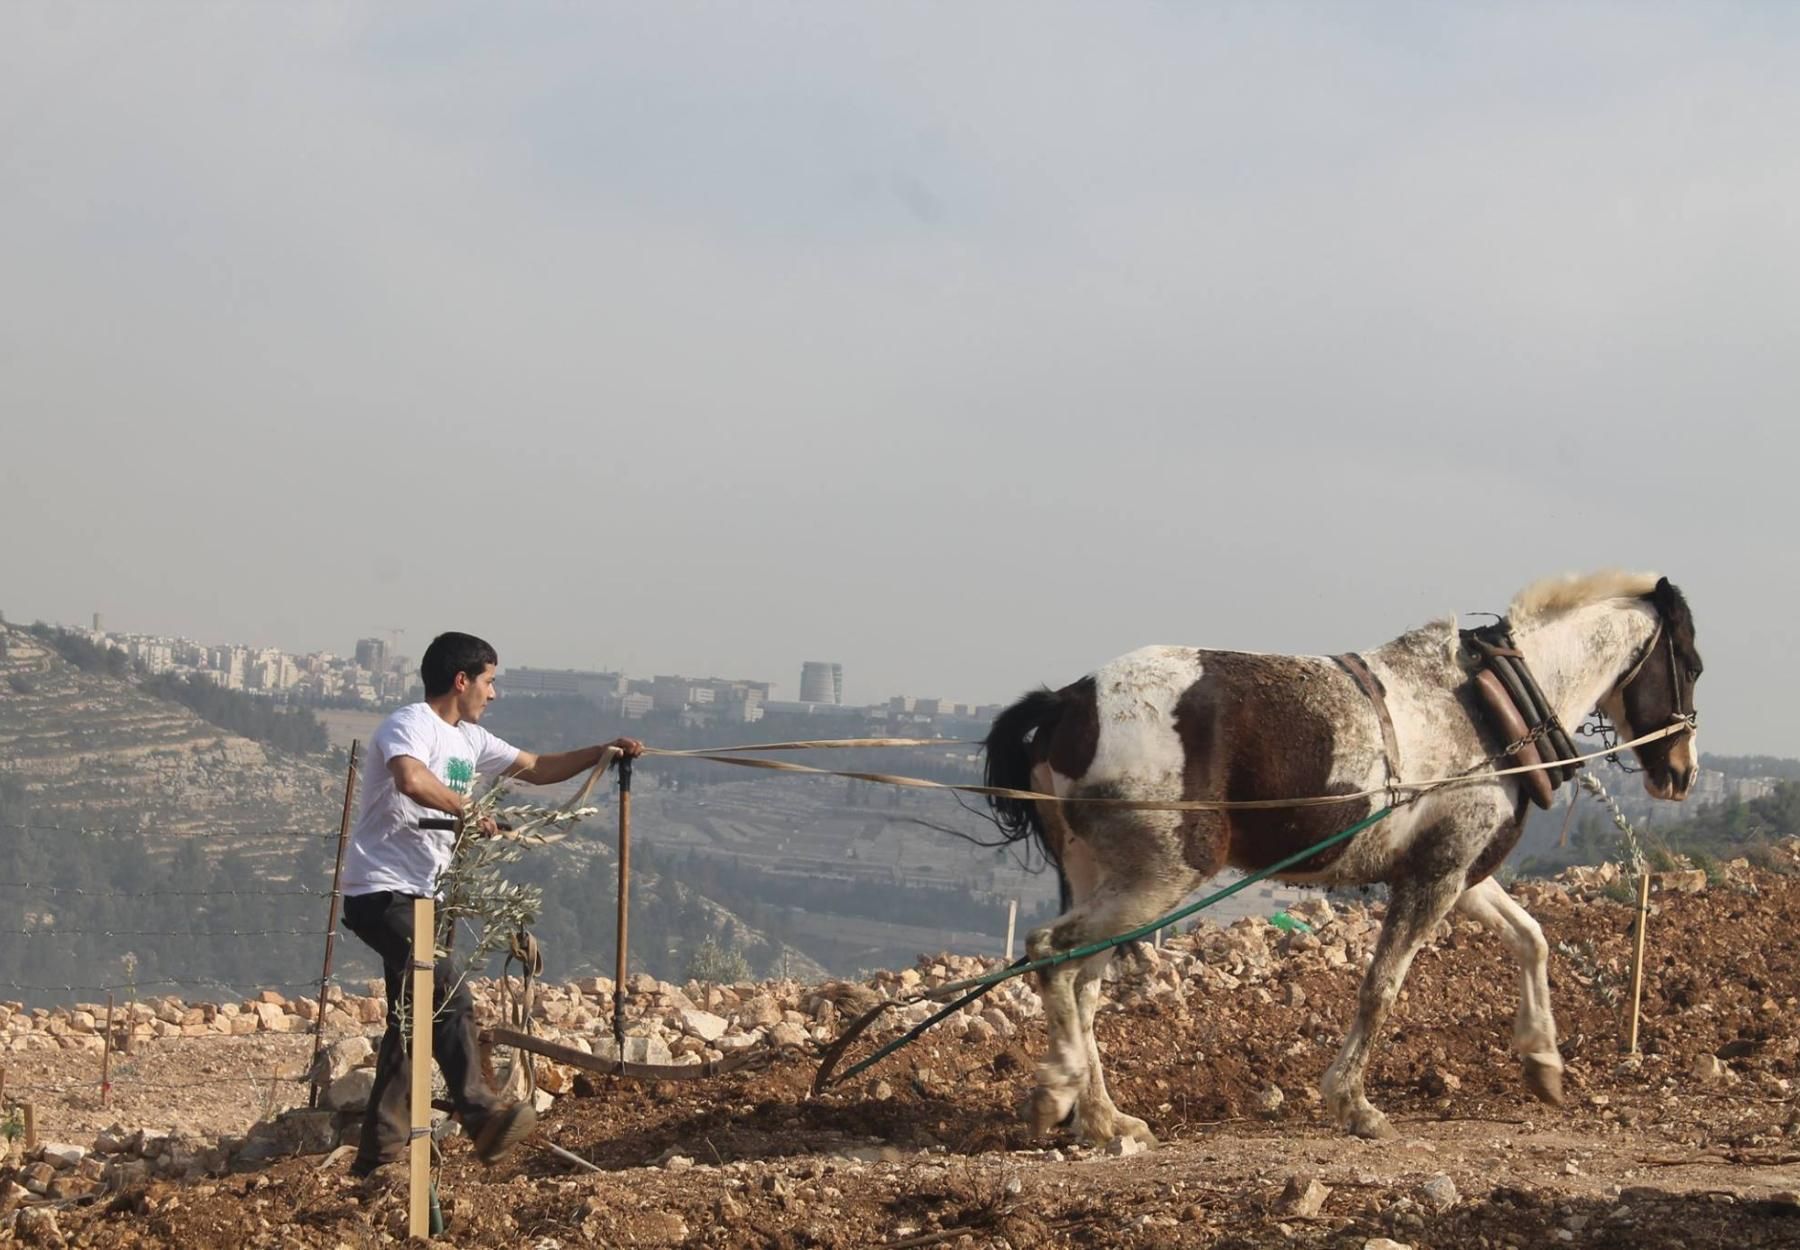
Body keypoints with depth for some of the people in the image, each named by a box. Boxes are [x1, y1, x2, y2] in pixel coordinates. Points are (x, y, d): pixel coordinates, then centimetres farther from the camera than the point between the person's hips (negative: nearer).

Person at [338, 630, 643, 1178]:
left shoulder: (468, 740, 17)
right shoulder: (410, 726, -12)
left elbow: (536, 769, 28)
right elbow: (411, 780, -34)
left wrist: (602, 752, 20)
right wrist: (468, 809, -23)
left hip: (419, 896, 10)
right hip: (381, 891, -10)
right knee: (449, 995, -23)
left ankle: (380, 1153, 11)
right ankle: (482, 1114, -26)